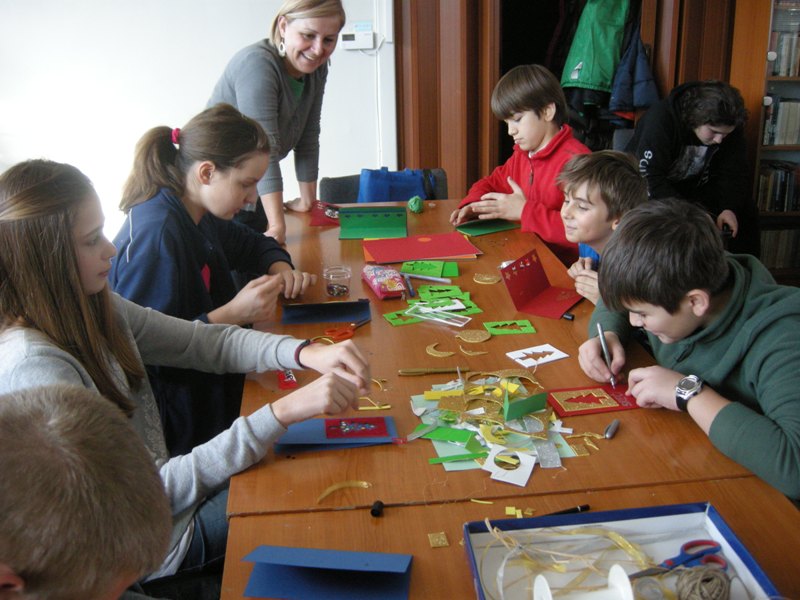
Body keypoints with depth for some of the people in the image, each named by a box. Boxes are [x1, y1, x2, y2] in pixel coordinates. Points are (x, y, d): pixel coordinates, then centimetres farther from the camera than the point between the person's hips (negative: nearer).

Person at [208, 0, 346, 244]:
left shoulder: (316, 68, -2)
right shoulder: (257, 64, -25)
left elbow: (308, 139, 4)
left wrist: (307, 201, 5)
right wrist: (277, 226, -38)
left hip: (253, 189, 7)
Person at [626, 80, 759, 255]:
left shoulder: (731, 127, -11)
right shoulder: (660, 119, -29)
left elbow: (733, 174, -8)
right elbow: (649, 180, -33)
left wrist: (730, 208, -28)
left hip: (694, 186, 6)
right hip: (647, 187, -5)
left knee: (745, 209, -7)